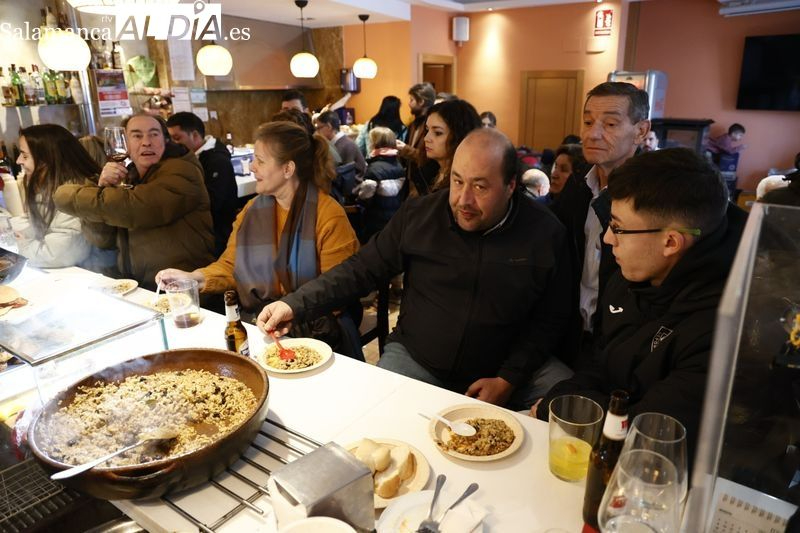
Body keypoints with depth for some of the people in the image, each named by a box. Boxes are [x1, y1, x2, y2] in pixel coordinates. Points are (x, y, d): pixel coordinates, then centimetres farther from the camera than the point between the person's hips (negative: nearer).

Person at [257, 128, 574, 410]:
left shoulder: (545, 232, -7)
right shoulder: (418, 215, -6)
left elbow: (549, 318, -1)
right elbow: (363, 269, -1)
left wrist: (508, 381, -11)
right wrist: (296, 304, -12)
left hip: (507, 368, 1)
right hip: (416, 360, 0)